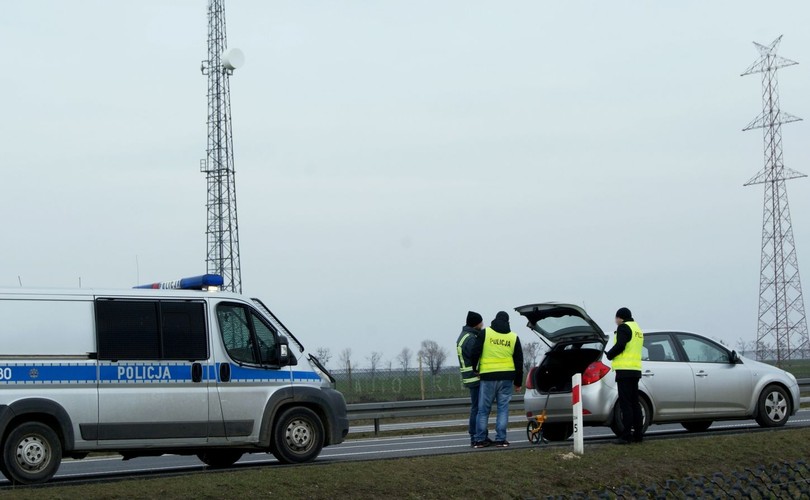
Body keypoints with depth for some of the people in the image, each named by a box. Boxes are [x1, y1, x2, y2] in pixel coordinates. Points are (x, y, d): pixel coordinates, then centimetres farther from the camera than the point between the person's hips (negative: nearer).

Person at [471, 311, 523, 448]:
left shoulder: (485, 333, -1)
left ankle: (480, 440, 3)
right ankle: (501, 439, 1)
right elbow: (519, 361, 11)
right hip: (507, 377, 2)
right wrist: (518, 382, 18)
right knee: (503, 408, 6)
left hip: (488, 376, -1)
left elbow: (475, 353, -4)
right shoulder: (514, 337, 8)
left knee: (483, 409, 4)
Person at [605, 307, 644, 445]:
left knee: (625, 404, -9)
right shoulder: (637, 329, 22)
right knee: (635, 403, 12)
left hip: (625, 371, -9)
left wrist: (609, 354, -3)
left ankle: (626, 436, -12)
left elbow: (620, 346, -19)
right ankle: (638, 434, 13)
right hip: (635, 370, 9)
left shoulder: (624, 327, -7)